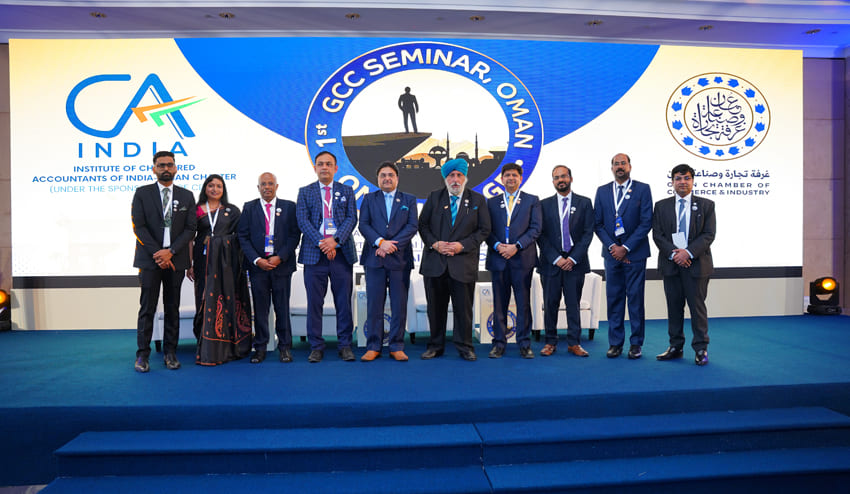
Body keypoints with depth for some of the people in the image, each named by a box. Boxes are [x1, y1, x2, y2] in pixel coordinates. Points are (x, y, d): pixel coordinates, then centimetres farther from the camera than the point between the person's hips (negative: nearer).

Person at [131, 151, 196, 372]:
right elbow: (138, 227, -3)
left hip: (176, 259, 2)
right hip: (150, 259, -1)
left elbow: (190, 229, 2)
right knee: (147, 308, 0)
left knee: (173, 308, 7)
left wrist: (170, 251, -10)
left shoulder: (186, 196, 9)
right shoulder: (142, 193, 5)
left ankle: (170, 352, 15)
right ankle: (142, 354, 8)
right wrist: (157, 253, -11)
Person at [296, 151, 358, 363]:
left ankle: (345, 345, 13)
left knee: (344, 302, 3)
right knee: (314, 302, 2)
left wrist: (335, 240, -14)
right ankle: (316, 347, 11)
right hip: (314, 254, 0)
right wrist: (321, 243, -14)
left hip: (342, 252, 1)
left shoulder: (347, 191, 13)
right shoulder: (305, 192, 11)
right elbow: (302, 220, -1)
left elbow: (352, 218, 2)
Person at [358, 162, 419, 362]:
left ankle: (397, 347, 10)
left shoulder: (409, 200, 12)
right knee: (374, 304, 2)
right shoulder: (369, 199, 13)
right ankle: (373, 346, 10)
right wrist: (380, 242, -15)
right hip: (374, 258, 0)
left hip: (400, 258, 0)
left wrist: (392, 244, -12)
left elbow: (413, 226, 0)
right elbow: (363, 224, 1)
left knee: (399, 305, 1)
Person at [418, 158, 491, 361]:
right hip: (435, 261, 2)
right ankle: (435, 346, 20)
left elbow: (484, 230, 3)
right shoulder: (434, 197, 9)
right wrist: (434, 243, -9)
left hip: (463, 262, -1)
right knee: (436, 307, 7)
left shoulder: (477, 200, 6)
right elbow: (423, 225, 8)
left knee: (463, 307, 3)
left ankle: (465, 346, 16)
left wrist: (462, 245, -10)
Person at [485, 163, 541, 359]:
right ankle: (499, 343, 13)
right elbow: (486, 230, 8)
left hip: (522, 258, -1)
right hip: (498, 259, 2)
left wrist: (516, 246, -12)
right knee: (499, 303, 5)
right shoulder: (492, 202, 14)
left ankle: (524, 343, 10)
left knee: (523, 303, 1)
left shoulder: (532, 201, 9)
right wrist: (497, 246, -10)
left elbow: (535, 228, -1)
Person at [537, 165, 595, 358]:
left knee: (574, 304, 4)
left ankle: (574, 343, 13)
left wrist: (573, 258, -8)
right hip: (551, 262, 0)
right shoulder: (544, 204, 7)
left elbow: (588, 233, 1)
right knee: (550, 304, 3)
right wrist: (556, 258, -8)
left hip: (575, 262, 0)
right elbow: (541, 235, 2)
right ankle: (550, 342, 14)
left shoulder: (584, 203, 7)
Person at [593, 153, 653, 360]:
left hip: (635, 253, -2)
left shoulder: (642, 189, 0)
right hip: (612, 252, 3)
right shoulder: (602, 191, 9)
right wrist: (612, 246, -7)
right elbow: (598, 224, 7)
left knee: (635, 297, 2)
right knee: (614, 298, 5)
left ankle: (636, 343, 12)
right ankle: (615, 343, 13)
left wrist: (626, 248, -12)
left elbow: (646, 222, -6)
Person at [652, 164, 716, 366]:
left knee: (697, 306, 1)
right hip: (670, 264, 2)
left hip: (696, 263, -1)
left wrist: (688, 252, -16)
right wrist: (673, 253, -12)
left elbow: (708, 234, -2)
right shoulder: (661, 206, 10)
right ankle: (675, 347, 16)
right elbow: (657, 234, 2)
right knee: (674, 307, 7)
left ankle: (701, 349, 10)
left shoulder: (706, 205, 6)